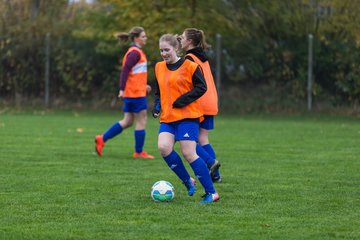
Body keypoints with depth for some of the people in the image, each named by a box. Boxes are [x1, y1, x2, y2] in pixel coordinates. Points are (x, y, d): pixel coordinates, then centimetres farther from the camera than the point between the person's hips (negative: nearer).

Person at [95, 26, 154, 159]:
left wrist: (143, 85, 25)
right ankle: (139, 152, 5)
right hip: (136, 93, -10)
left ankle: (102, 139, 8)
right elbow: (125, 70, -21)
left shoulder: (135, 52, 17)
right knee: (141, 121, -1)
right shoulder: (135, 53, -13)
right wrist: (122, 89, -26)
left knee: (127, 122, 11)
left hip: (131, 93, 10)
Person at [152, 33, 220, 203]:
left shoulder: (189, 66, -6)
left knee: (189, 154, -11)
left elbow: (201, 87, -8)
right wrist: (157, 105, 7)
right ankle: (187, 181, 2)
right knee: (163, 147, -17)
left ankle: (211, 193, -2)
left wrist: (182, 101, -16)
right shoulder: (159, 68, 13)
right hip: (167, 117, 6)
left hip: (187, 116, -6)